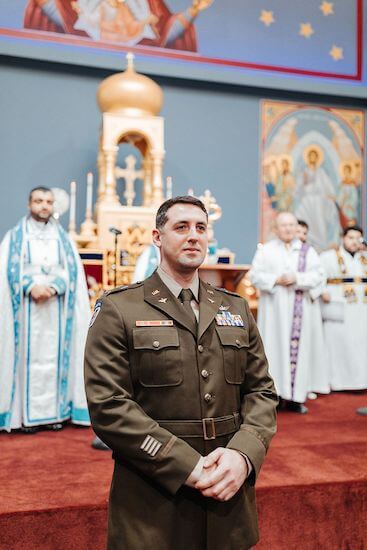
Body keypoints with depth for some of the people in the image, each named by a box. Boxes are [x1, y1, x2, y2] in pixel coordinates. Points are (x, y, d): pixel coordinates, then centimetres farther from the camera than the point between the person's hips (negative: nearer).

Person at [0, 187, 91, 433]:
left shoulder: (63, 238, 14)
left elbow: (72, 270, 4)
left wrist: (53, 288, -13)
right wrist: (32, 287, -17)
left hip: (56, 308, 2)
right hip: (27, 307, -2)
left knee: (54, 357, 2)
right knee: (29, 357, -3)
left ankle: (56, 411, 6)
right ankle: (28, 414, 2)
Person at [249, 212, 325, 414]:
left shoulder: (307, 251, 10)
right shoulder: (265, 250, 6)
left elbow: (317, 275, 1)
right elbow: (254, 275, -1)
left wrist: (297, 279, -14)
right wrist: (276, 280, -15)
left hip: (299, 308, 2)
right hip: (273, 307, -1)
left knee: (298, 349, 0)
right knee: (273, 347, -3)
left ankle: (294, 397, 7)